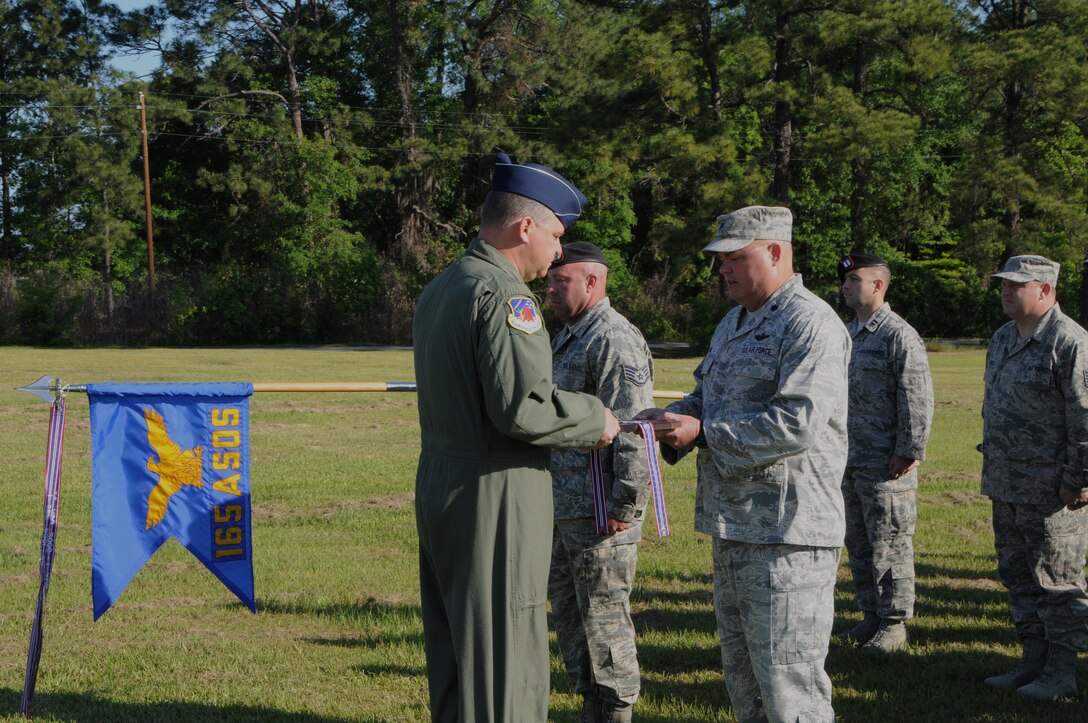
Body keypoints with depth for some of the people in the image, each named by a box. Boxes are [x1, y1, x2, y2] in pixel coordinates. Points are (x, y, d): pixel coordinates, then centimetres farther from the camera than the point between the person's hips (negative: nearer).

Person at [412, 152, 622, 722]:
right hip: (493, 498, -10)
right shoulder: (503, 294, -15)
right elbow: (523, 406, -24)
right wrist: (595, 419, -7)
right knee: (506, 669, -3)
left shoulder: (438, 288, 14)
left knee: (453, 657, 16)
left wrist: (573, 426, 15)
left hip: (437, 486, 10)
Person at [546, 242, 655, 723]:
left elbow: (634, 430, -22)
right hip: (563, 510, 10)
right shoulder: (567, 339, 17)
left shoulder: (616, 341, -16)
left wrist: (625, 508, -23)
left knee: (604, 616, -2)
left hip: (600, 514, -10)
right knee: (568, 614, 16)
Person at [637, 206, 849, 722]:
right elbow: (708, 397, 25)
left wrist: (703, 432, -20)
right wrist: (674, 417, 2)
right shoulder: (734, 324, 18)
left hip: (785, 532, -10)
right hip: (735, 525, 10)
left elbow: (797, 423, -23)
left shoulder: (810, 324, -13)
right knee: (742, 676, 18)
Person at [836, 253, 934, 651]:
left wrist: (908, 452, -18)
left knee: (890, 545, -1)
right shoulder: (846, 334, 15)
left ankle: (894, 623, 8)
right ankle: (871, 615, 24)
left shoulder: (900, 336, -11)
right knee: (858, 544, 13)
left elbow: (918, 401, -15)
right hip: (849, 461, 8)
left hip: (886, 465, -8)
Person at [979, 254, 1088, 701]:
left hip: (1051, 492, -9)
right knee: (1018, 577, 15)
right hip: (1007, 487, 9)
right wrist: (992, 470, 20)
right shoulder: (1002, 339, 14)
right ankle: (1033, 662, 25)